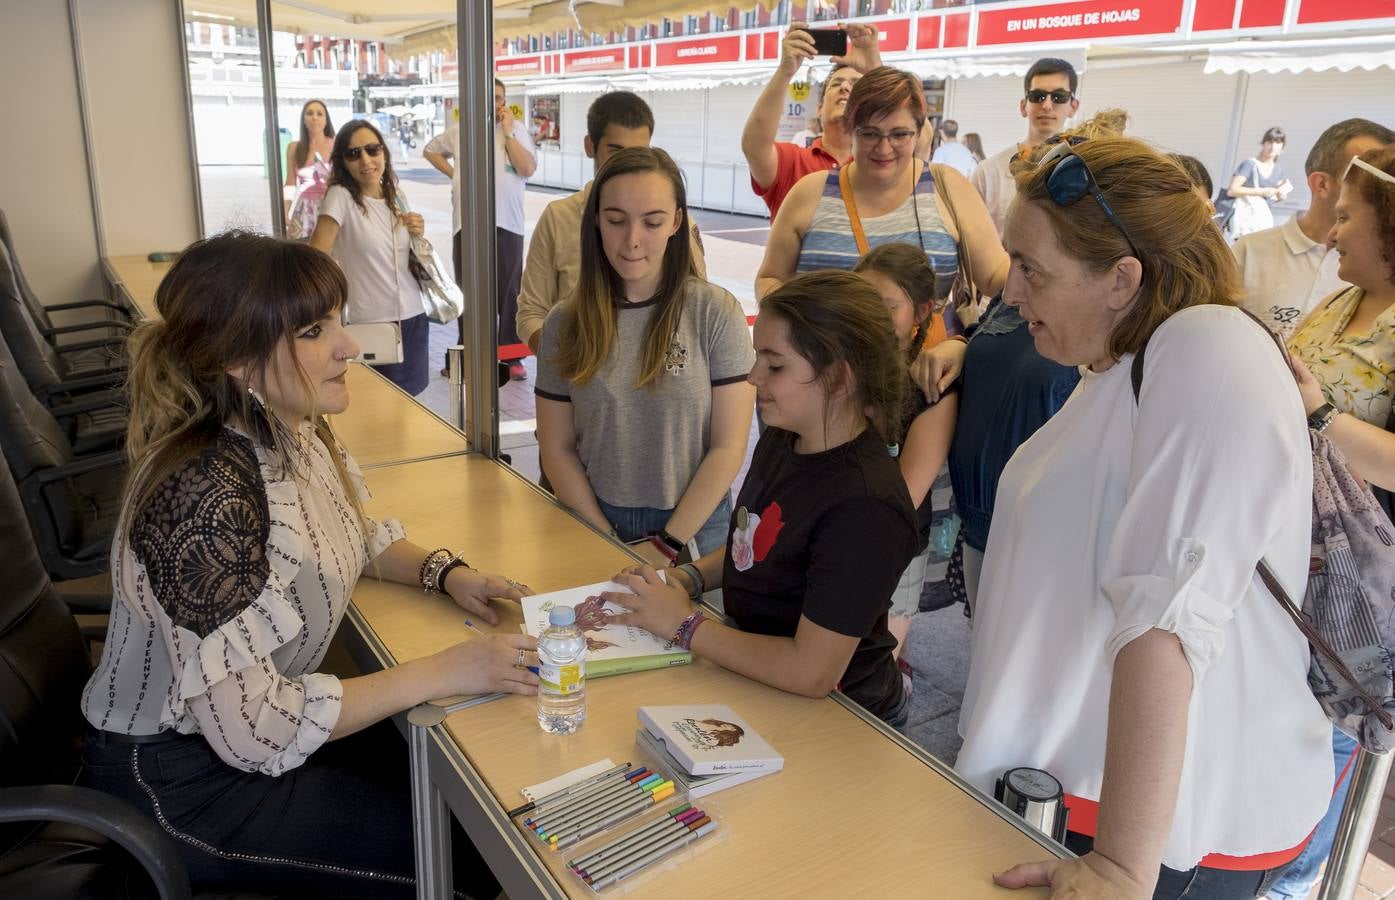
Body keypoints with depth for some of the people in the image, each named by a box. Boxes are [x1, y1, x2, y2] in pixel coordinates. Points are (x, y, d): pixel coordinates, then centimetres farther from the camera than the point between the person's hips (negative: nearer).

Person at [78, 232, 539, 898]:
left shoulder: (294, 430, -7)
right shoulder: (207, 493, -32)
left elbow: (352, 536, 12)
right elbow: (256, 731, -31)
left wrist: (444, 572, -6)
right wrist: (446, 671, -28)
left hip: (246, 725, 8)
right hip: (182, 779, -7)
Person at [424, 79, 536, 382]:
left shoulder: (516, 128, 1)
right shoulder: (459, 131, 8)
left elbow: (528, 169, -12)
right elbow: (430, 150, 24)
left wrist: (508, 132, -11)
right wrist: (452, 173, 9)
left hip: (507, 223, -2)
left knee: (508, 292, 0)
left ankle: (512, 358, 9)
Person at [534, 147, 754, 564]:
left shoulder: (717, 313, -10)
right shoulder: (565, 323, -4)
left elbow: (728, 447, -10)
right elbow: (557, 449, -3)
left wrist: (666, 544, -13)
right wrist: (611, 545, -10)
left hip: (692, 528, -1)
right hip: (595, 525, 2)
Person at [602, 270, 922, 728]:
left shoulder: (864, 506, -29)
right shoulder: (780, 439, -2)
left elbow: (810, 672, -29)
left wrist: (683, 623, -20)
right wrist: (687, 578, -4)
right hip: (760, 676, 7)